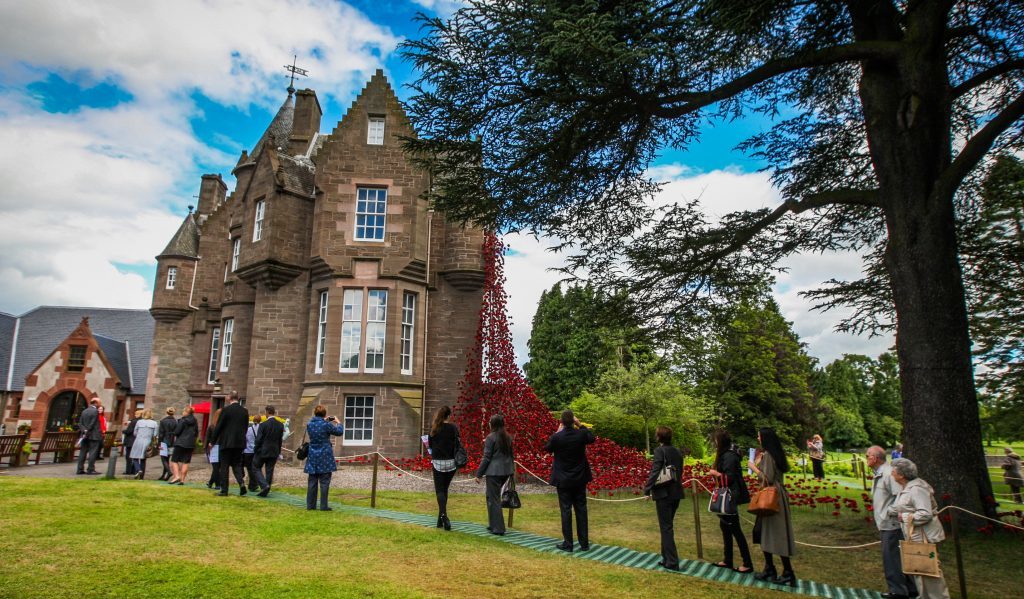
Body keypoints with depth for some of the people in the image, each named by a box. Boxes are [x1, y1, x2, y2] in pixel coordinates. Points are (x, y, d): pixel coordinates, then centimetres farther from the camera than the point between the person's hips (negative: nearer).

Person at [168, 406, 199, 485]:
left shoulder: (183, 420, -10)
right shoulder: (195, 422, 8)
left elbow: (177, 431, -11)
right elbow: (196, 434, 12)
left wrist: (175, 436, 8)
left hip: (180, 443, -5)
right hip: (191, 444, 5)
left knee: (174, 460, 4)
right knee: (185, 462, 7)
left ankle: (176, 476, -11)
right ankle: (182, 479, 7)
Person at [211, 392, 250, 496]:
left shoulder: (226, 410, -9)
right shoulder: (245, 411, 4)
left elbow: (218, 426, -6)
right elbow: (245, 427, 8)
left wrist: (213, 440, 4)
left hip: (227, 442, -4)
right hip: (240, 443, 4)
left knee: (224, 467, 6)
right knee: (237, 465, 13)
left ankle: (224, 490, 8)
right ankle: (241, 483, -9)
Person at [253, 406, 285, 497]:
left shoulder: (263, 424, -14)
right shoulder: (280, 425, 1)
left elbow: (258, 440, -11)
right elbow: (280, 440, 6)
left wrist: (255, 452, 1)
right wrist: (278, 453, 14)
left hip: (262, 451, -4)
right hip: (274, 452, 5)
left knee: (256, 468, 11)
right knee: (269, 471, 10)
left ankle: (264, 485, -8)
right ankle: (265, 491, 13)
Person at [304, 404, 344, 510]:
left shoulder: (309, 424, 1)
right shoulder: (326, 425, -15)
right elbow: (339, 432, -2)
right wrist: (338, 422, 15)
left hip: (313, 456, 5)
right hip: (324, 456, -5)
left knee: (312, 481, 11)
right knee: (324, 482, 1)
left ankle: (310, 505, 15)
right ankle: (323, 506, 2)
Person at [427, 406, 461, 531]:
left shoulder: (434, 428, -3)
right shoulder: (453, 428, -6)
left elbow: (430, 444, 5)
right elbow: (457, 445, -6)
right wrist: (458, 462, 3)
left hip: (437, 462, -1)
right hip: (451, 462, 1)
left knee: (440, 490, 1)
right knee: (445, 489, 14)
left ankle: (443, 515, -22)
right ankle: (441, 520, 17)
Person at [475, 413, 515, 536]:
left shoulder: (491, 437, -11)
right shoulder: (508, 437, 9)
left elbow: (486, 457, -12)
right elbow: (511, 454, 16)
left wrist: (479, 474, -5)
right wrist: (512, 469, 26)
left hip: (494, 471, -7)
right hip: (506, 471, 7)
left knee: (494, 498, 2)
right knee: (492, 496, 20)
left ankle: (497, 528, 4)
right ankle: (493, 524, 25)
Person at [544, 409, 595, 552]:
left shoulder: (557, 437, -18)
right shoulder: (581, 434, -10)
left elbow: (547, 448, 3)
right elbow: (592, 438, 14)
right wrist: (580, 425, 11)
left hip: (563, 480, -3)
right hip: (580, 479, 3)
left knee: (566, 510, 4)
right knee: (581, 509, 11)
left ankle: (568, 544, 8)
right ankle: (584, 543, 17)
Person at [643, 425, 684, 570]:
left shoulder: (660, 451, -13)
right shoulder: (678, 452, 8)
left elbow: (655, 472, -19)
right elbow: (679, 472, 14)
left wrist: (647, 490, -13)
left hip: (663, 494, -7)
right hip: (676, 493, 7)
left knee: (666, 528, 0)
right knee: (667, 526, 18)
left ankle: (672, 562, 2)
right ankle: (667, 558, 24)